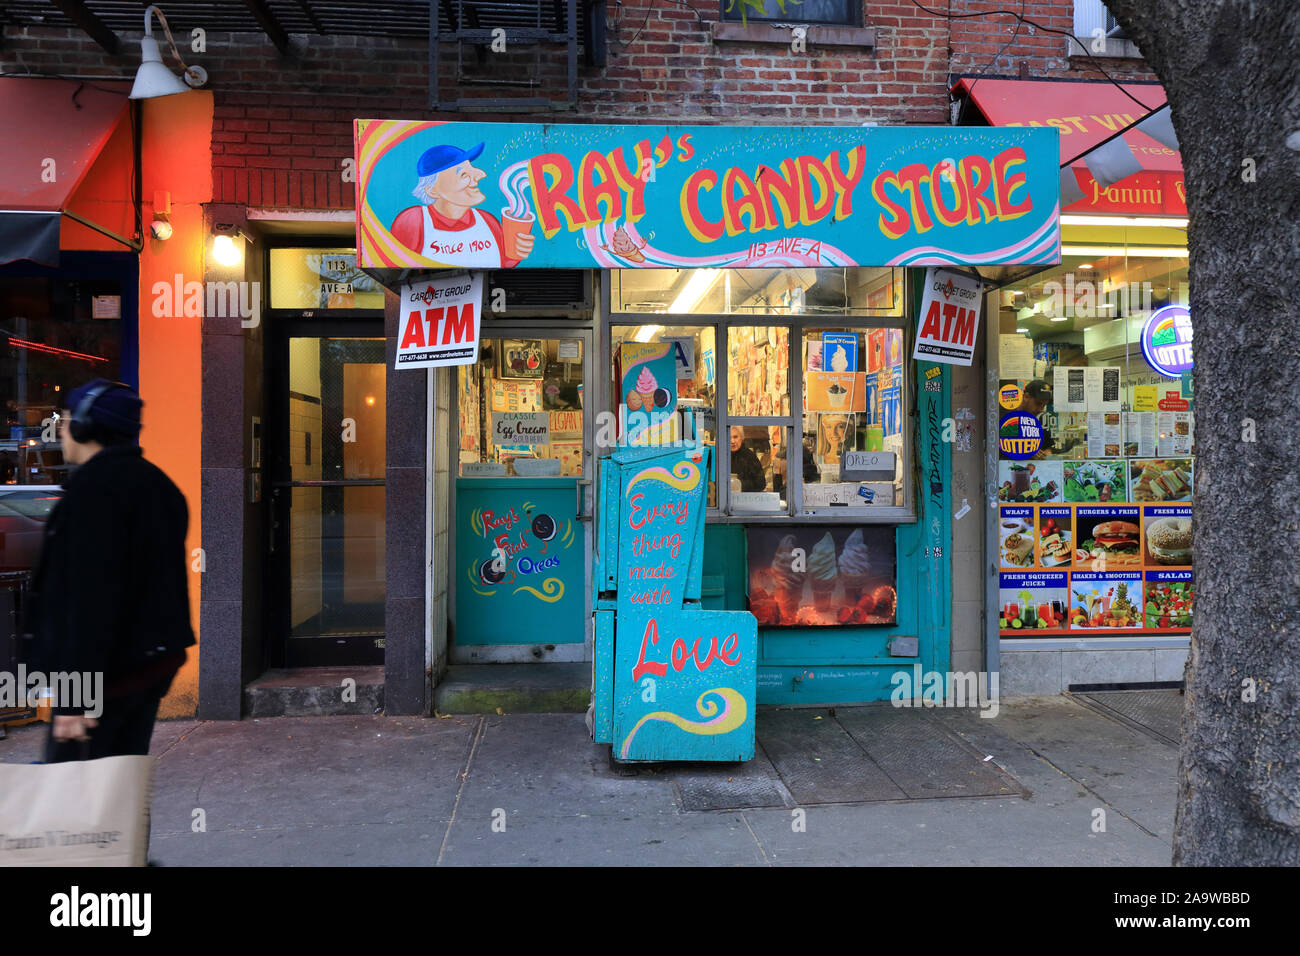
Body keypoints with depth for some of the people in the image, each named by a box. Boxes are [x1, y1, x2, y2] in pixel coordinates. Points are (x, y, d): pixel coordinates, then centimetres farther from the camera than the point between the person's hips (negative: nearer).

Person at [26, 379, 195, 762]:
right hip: (156, 660, 9)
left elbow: (91, 595, -23)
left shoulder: (94, 485, -15)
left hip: (109, 669, -9)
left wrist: (76, 694, -23)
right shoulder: (157, 482, 14)